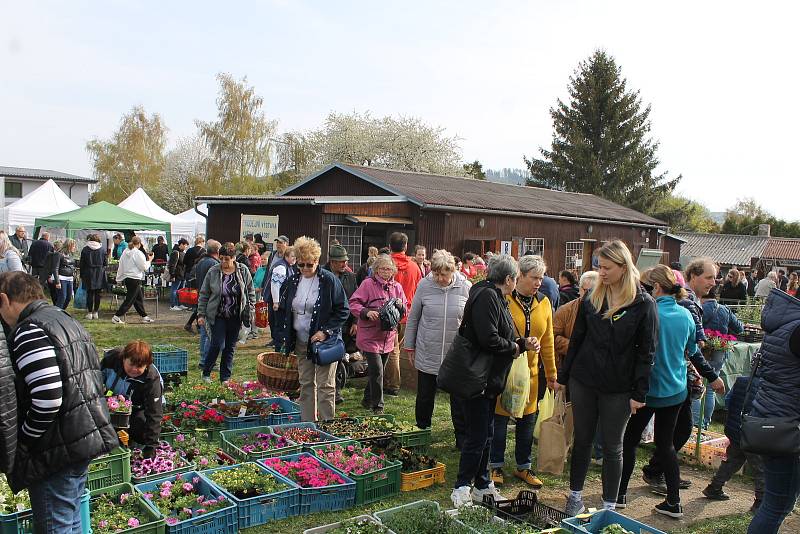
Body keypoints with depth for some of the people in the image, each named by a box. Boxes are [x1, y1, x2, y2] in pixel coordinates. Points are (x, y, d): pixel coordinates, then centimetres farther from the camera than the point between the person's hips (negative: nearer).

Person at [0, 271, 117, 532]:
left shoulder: (29, 332, -16)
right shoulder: (68, 321, 14)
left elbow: (47, 398, -26)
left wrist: (23, 441, -10)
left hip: (58, 451, -10)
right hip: (87, 439, 10)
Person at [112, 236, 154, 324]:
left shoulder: (125, 252, 8)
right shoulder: (138, 253, -15)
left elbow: (121, 266, 12)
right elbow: (144, 267, -10)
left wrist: (119, 279, 18)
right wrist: (149, 260, 6)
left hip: (126, 278, 9)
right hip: (135, 279, -9)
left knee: (139, 297, 16)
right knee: (130, 299, -1)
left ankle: (144, 317, 22)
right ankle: (116, 317, -2)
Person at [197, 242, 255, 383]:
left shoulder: (243, 271, -2)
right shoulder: (213, 272, -6)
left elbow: (251, 292, 7)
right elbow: (203, 294, 1)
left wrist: (251, 311, 3)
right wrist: (201, 314, -1)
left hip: (236, 317, 2)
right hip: (217, 316, -2)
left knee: (230, 347, 8)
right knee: (218, 344, -8)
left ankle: (225, 378, 20)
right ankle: (206, 373, 14)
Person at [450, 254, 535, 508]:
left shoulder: (495, 297, 14)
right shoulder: (487, 297, -18)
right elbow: (489, 339, -27)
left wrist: (522, 344, 3)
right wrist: (514, 348, -11)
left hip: (489, 379, 11)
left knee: (485, 434, 17)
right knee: (477, 435, -3)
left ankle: (482, 485, 28)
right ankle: (462, 488, 10)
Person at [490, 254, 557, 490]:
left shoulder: (543, 303, 5)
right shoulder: (503, 300, -11)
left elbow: (547, 341, 10)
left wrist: (551, 373, 11)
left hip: (530, 372, 5)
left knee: (527, 421, 12)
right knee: (499, 419, 7)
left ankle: (524, 466, 28)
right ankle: (496, 466, 23)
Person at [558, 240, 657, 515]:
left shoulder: (643, 304, -8)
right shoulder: (591, 299, 3)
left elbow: (646, 352, -8)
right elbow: (576, 340, 9)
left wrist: (639, 393, -10)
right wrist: (563, 376, 9)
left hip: (618, 388, -3)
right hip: (583, 381, 3)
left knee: (612, 447, 10)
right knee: (582, 440, 13)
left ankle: (609, 505, 23)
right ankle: (575, 495, 27)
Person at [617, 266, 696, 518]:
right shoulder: (686, 315, 0)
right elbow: (691, 349, 15)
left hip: (649, 390, -5)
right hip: (676, 390, 6)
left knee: (630, 440, 10)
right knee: (666, 443, 14)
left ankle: (620, 494, 20)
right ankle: (674, 502, 16)